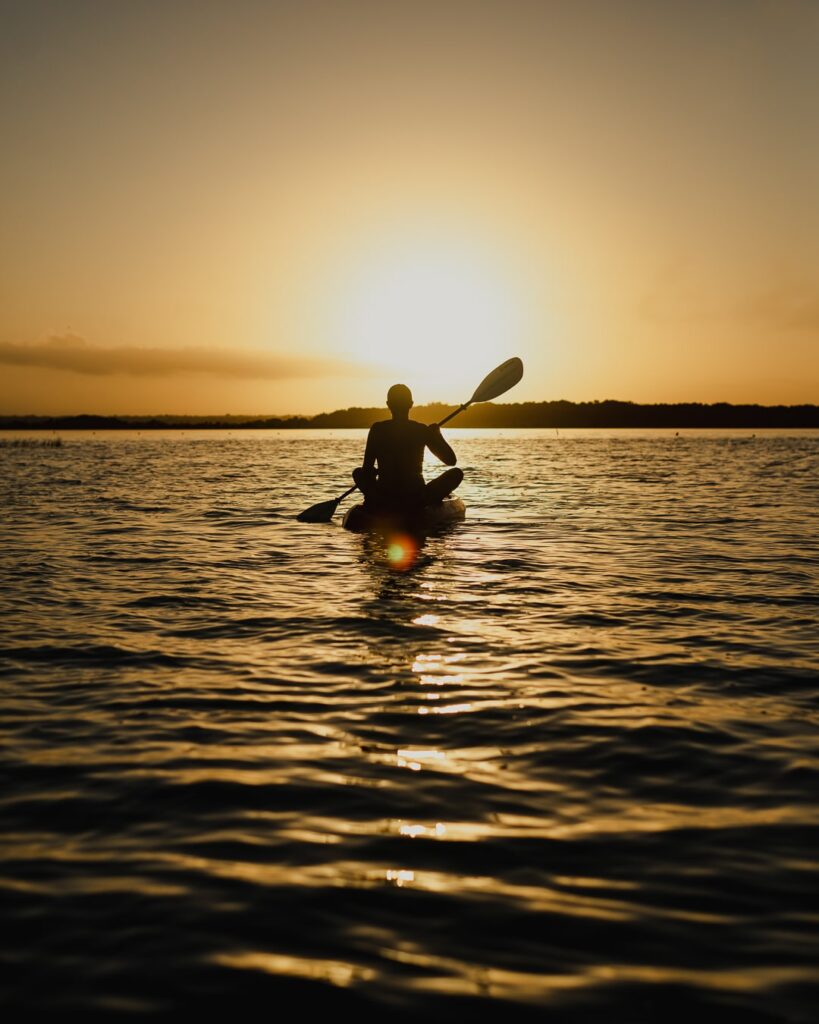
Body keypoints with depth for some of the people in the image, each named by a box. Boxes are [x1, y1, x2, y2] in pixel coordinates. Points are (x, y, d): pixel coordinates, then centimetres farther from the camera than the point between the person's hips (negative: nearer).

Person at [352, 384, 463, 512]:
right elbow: (451, 460, 3)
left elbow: (367, 470, -1)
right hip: (416, 500, -2)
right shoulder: (423, 430, -4)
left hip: (382, 501, 2)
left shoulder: (377, 429, -2)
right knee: (457, 473, 18)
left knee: (358, 472, 31)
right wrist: (437, 434, 17)